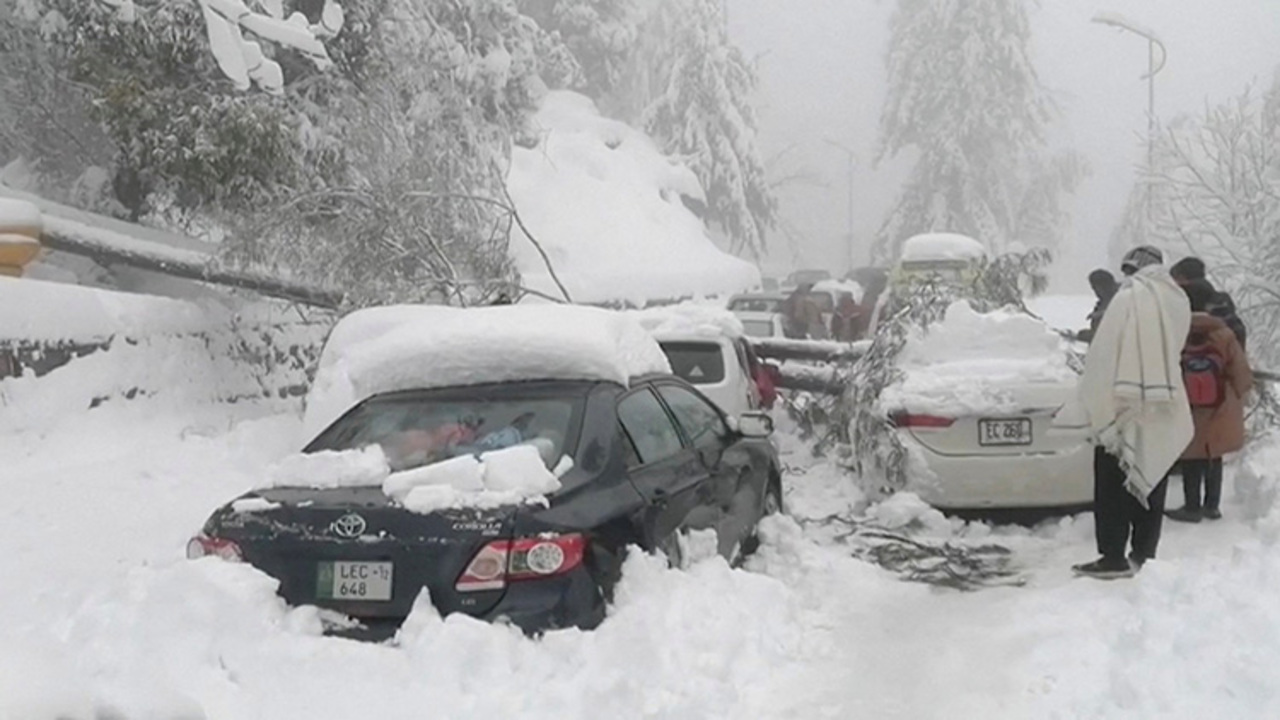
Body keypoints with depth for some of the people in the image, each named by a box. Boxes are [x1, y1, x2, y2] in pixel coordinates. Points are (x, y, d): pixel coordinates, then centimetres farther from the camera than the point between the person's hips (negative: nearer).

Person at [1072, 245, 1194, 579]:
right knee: (1150, 483, 13)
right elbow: (1175, 349, 10)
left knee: (1114, 486, 0)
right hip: (1163, 413, 6)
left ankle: (1114, 557, -1)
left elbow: (1104, 355, -12)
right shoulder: (1178, 301, 6)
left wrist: (1095, 402, -7)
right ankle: (1144, 554, 17)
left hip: (1124, 410, -6)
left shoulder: (1130, 297, -12)